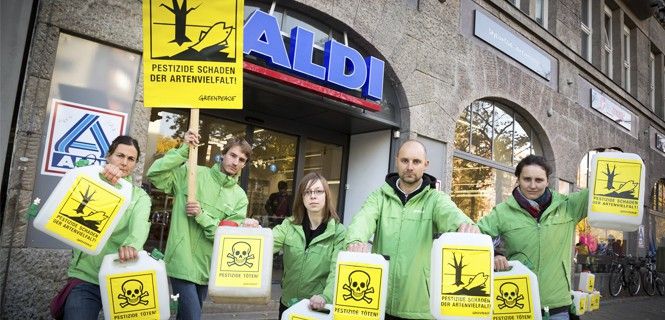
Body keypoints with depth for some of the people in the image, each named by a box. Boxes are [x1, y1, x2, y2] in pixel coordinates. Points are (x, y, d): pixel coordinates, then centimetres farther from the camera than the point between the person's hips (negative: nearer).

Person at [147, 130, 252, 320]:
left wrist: (202, 216, -17)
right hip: (182, 262, -4)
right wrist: (184, 150, -19)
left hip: (206, 267, 4)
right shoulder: (192, 173, -3)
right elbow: (155, 174, -13)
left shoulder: (239, 197, 2)